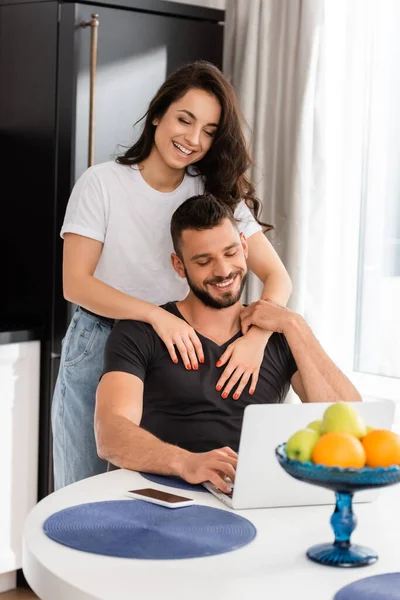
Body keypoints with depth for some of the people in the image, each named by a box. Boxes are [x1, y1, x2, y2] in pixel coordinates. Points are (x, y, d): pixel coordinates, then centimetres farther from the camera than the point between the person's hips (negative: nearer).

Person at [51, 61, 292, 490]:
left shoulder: (218, 193, -1)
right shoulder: (102, 183, -8)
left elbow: (277, 276, -8)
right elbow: (75, 283, -14)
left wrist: (256, 337, -29)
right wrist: (157, 314, -29)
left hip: (178, 355, 2)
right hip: (97, 352, -2)